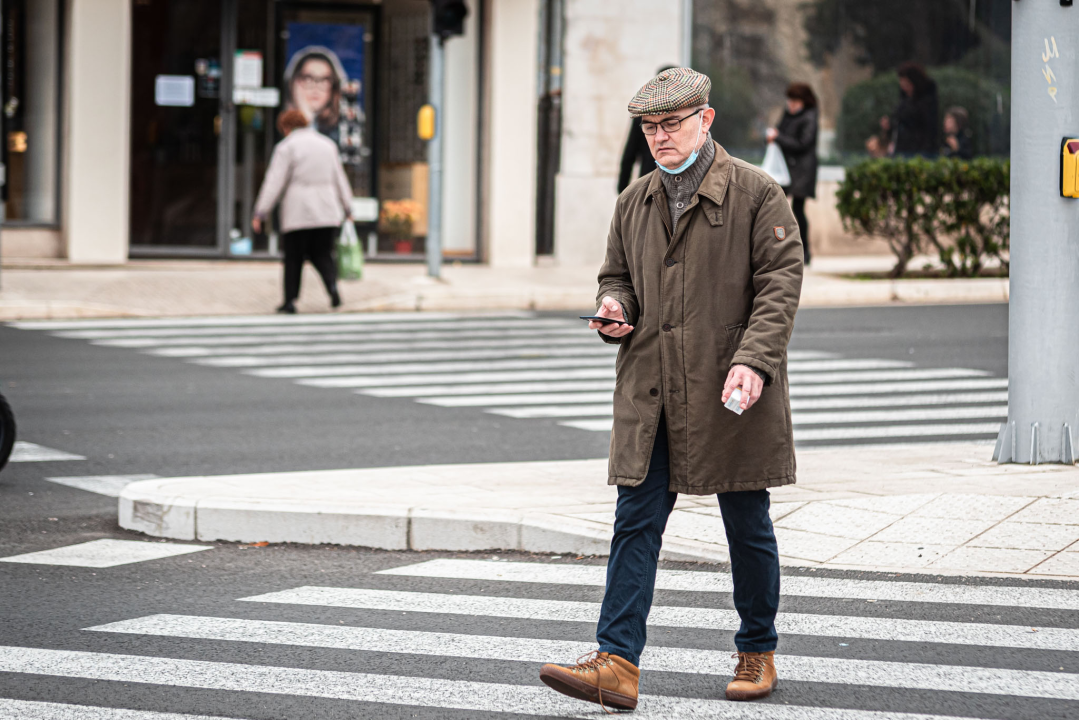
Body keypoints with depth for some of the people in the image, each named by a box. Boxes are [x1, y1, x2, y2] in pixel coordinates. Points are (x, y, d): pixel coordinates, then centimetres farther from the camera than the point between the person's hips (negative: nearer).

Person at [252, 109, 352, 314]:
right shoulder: (328, 145, 13)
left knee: (293, 258, 5)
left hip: (297, 214, -4)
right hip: (327, 212, 4)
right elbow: (340, 179, 17)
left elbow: (274, 183, -8)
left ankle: (290, 300, 3)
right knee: (322, 254, 9)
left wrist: (260, 214, -6)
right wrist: (347, 209, 24)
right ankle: (332, 284, -17)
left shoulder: (286, 147, -3)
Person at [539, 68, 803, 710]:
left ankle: (758, 655, 23)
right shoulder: (635, 202, 12)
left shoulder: (757, 193, -4)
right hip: (650, 395, 4)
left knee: (747, 525, 8)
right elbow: (618, 274, 25)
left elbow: (781, 281, -9)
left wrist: (753, 360, -21)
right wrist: (614, 306, 0)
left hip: (733, 395, -4)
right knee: (636, 521, -4)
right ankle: (618, 663, -7)